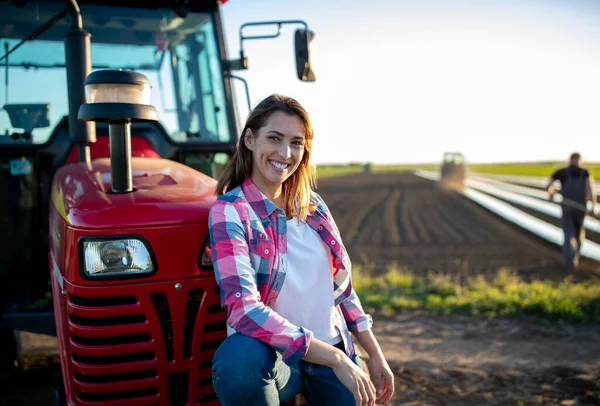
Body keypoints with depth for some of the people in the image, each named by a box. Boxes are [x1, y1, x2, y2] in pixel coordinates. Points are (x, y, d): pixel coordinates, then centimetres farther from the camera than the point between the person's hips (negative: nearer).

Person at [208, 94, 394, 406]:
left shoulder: (313, 205, 4)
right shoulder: (229, 211, -14)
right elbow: (242, 307, -25)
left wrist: (376, 356, 11)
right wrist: (334, 358, -27)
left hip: (335, 352, 5)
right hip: (273, 356, -5)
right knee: (238, 358, -36)